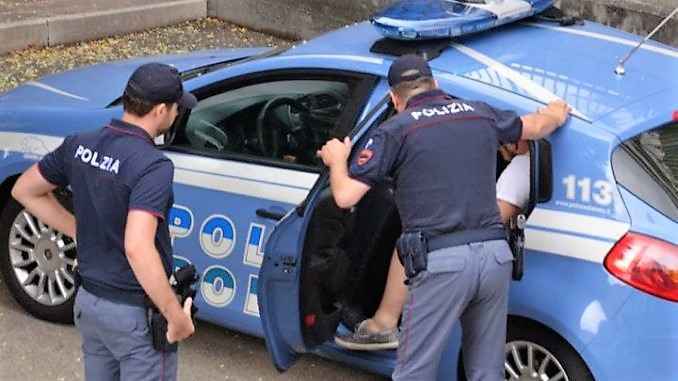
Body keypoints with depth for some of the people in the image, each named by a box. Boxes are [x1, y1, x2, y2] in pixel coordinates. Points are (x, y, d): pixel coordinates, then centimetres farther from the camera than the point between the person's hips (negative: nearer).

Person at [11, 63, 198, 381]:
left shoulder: (80, 145, -2)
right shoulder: (153, 167, -25)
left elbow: (25, 191, 10)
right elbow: (138, 249, -35)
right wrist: (176, 315, -26)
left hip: (88, 302, 7)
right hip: (136, 313, -7)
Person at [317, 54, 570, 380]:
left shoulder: (395, 130, 3)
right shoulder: (481, 113, 17)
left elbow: (345, 196, -2)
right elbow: (537, 126, 36)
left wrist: (337, 161, 20)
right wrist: (557, 112, 60)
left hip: (441, 263, -5)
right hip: (495, 255, 5)